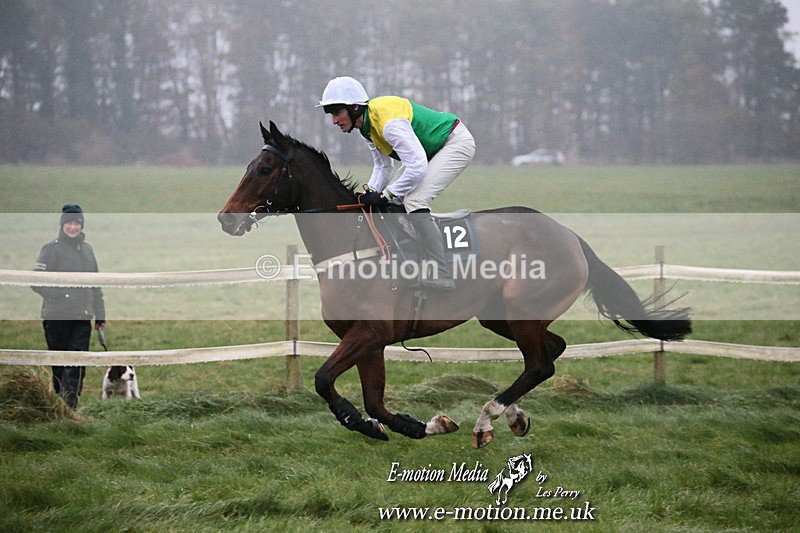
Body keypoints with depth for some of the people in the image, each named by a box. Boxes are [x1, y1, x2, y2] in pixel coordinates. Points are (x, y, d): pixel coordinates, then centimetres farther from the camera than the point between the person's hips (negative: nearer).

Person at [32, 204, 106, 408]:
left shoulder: (87, 250, 15)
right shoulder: (51, 249, -3)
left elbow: (96, 285, 20)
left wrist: (100, 315, 17)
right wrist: (59, 295, -19)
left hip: (82, 318, 5)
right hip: (56, 317, -5)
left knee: (78, 367, -3)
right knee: (58, 366, 2)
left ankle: (70, 406, -3)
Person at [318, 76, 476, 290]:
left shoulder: (389, 122, -32)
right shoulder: (367, 123, -1)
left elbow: (417, 167, -34)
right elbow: (382, 165, 8)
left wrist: (385, 196, -24)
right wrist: (371, 192, -8)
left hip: (457, 142, -10)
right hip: (432, 148, 10)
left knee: (414, 199, -22)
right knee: (396, 197, 8)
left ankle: (440, 275, -22)